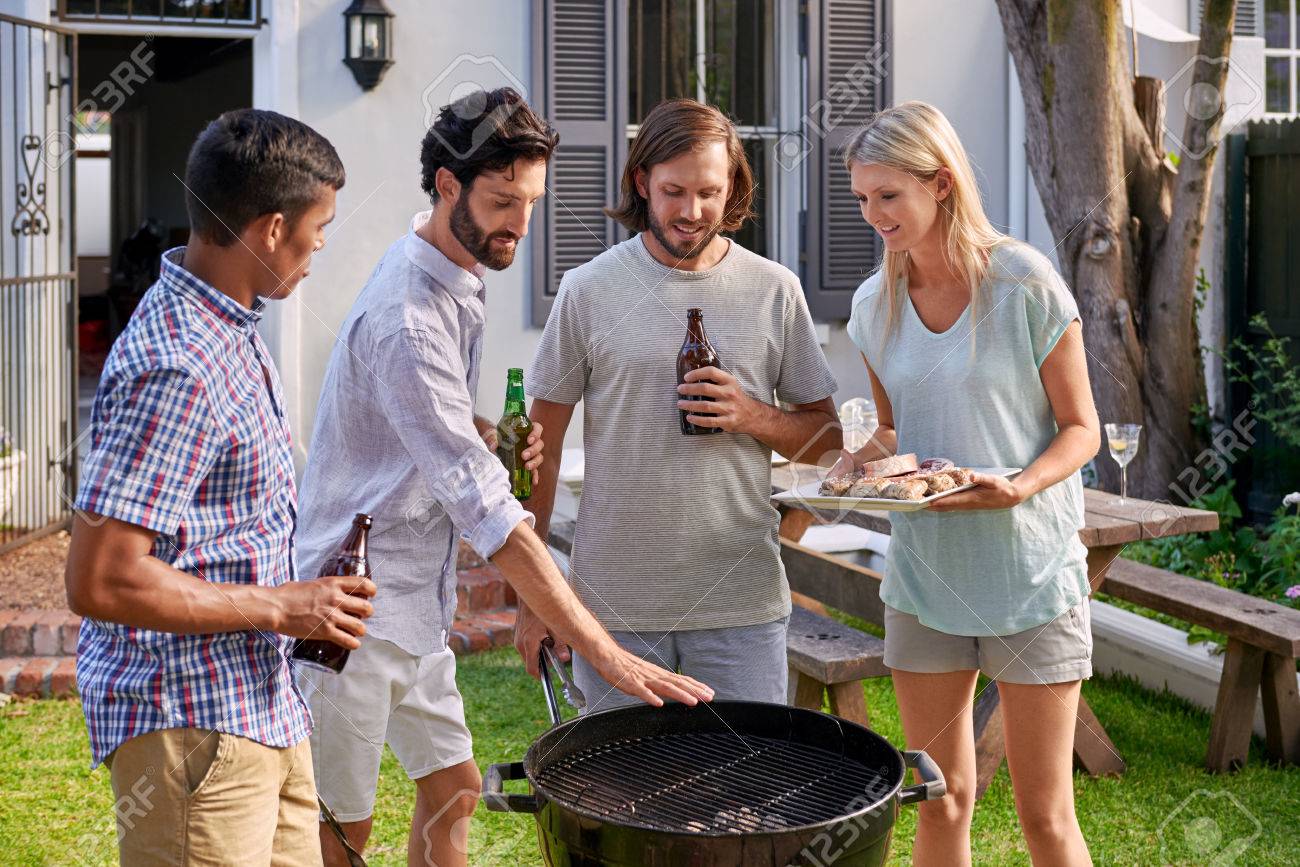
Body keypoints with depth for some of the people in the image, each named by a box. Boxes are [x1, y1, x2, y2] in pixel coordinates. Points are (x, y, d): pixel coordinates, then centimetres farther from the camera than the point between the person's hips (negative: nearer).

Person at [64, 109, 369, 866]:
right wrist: (280, 608, -18)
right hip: (193, 724, -10)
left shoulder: (231, 330, 10)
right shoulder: (177, 369, -23)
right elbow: (100, 582, -25)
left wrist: (307, 601, 11)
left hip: (263, 709, 10)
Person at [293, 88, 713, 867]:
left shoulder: (463, 278, 5)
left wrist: (497, 436, -3)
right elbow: (485, 509, -32)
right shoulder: (408, 317, -27)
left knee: (452, 788, 15)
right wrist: (604, 652, -33)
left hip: (415, 598, 9)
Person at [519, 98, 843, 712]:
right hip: (614, 602, -1)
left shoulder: (774, 291, 3)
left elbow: (828, 440, 9)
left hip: (742, 600, 1)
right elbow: (543, 449, 3)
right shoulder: (589, 291, -1)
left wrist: (754, 418, -12)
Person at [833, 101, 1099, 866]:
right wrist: (869, 457, -6)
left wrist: (1021, 486, -24)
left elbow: (1080, 429, -5)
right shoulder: (876, 303, 4)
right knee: (941, 804, 11)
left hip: (1029, 569, -4)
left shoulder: (1025, 283, -10)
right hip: (923, 572, 4)